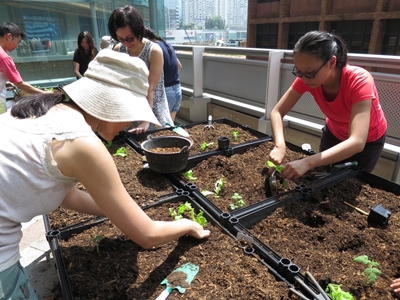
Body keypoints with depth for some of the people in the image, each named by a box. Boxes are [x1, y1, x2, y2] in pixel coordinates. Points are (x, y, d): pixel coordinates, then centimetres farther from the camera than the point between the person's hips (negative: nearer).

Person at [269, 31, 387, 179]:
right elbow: (277, 112, -23)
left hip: (368, 140, -3)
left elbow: (357, 142, -46)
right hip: (334, 133, 3)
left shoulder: (359, 80, -38)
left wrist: (307, 163, -58)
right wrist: (279, 145, -42)